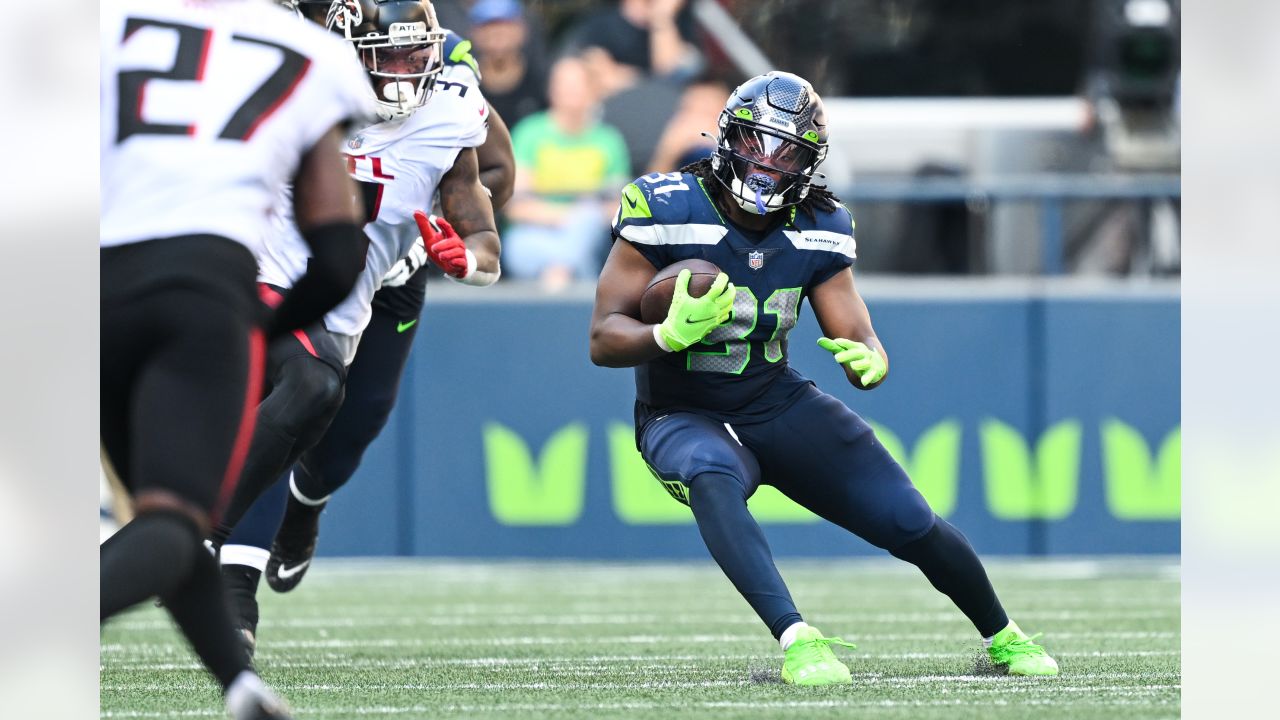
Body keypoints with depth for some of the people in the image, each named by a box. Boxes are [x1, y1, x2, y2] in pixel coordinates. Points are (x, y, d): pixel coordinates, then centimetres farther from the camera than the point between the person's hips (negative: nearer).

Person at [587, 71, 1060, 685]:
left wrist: (869, 362, -26)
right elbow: (604, 341, -16)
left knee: (910, 523, -2)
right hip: (683, 414, -4)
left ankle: (1003, 638, 26)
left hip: (777, 404, 4)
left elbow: (861, 339, 0)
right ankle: (796, 639, -48)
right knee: (715, 477, -40)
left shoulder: (816, 230, -3)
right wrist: (671, 335, -38)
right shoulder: (668, 211, -16)